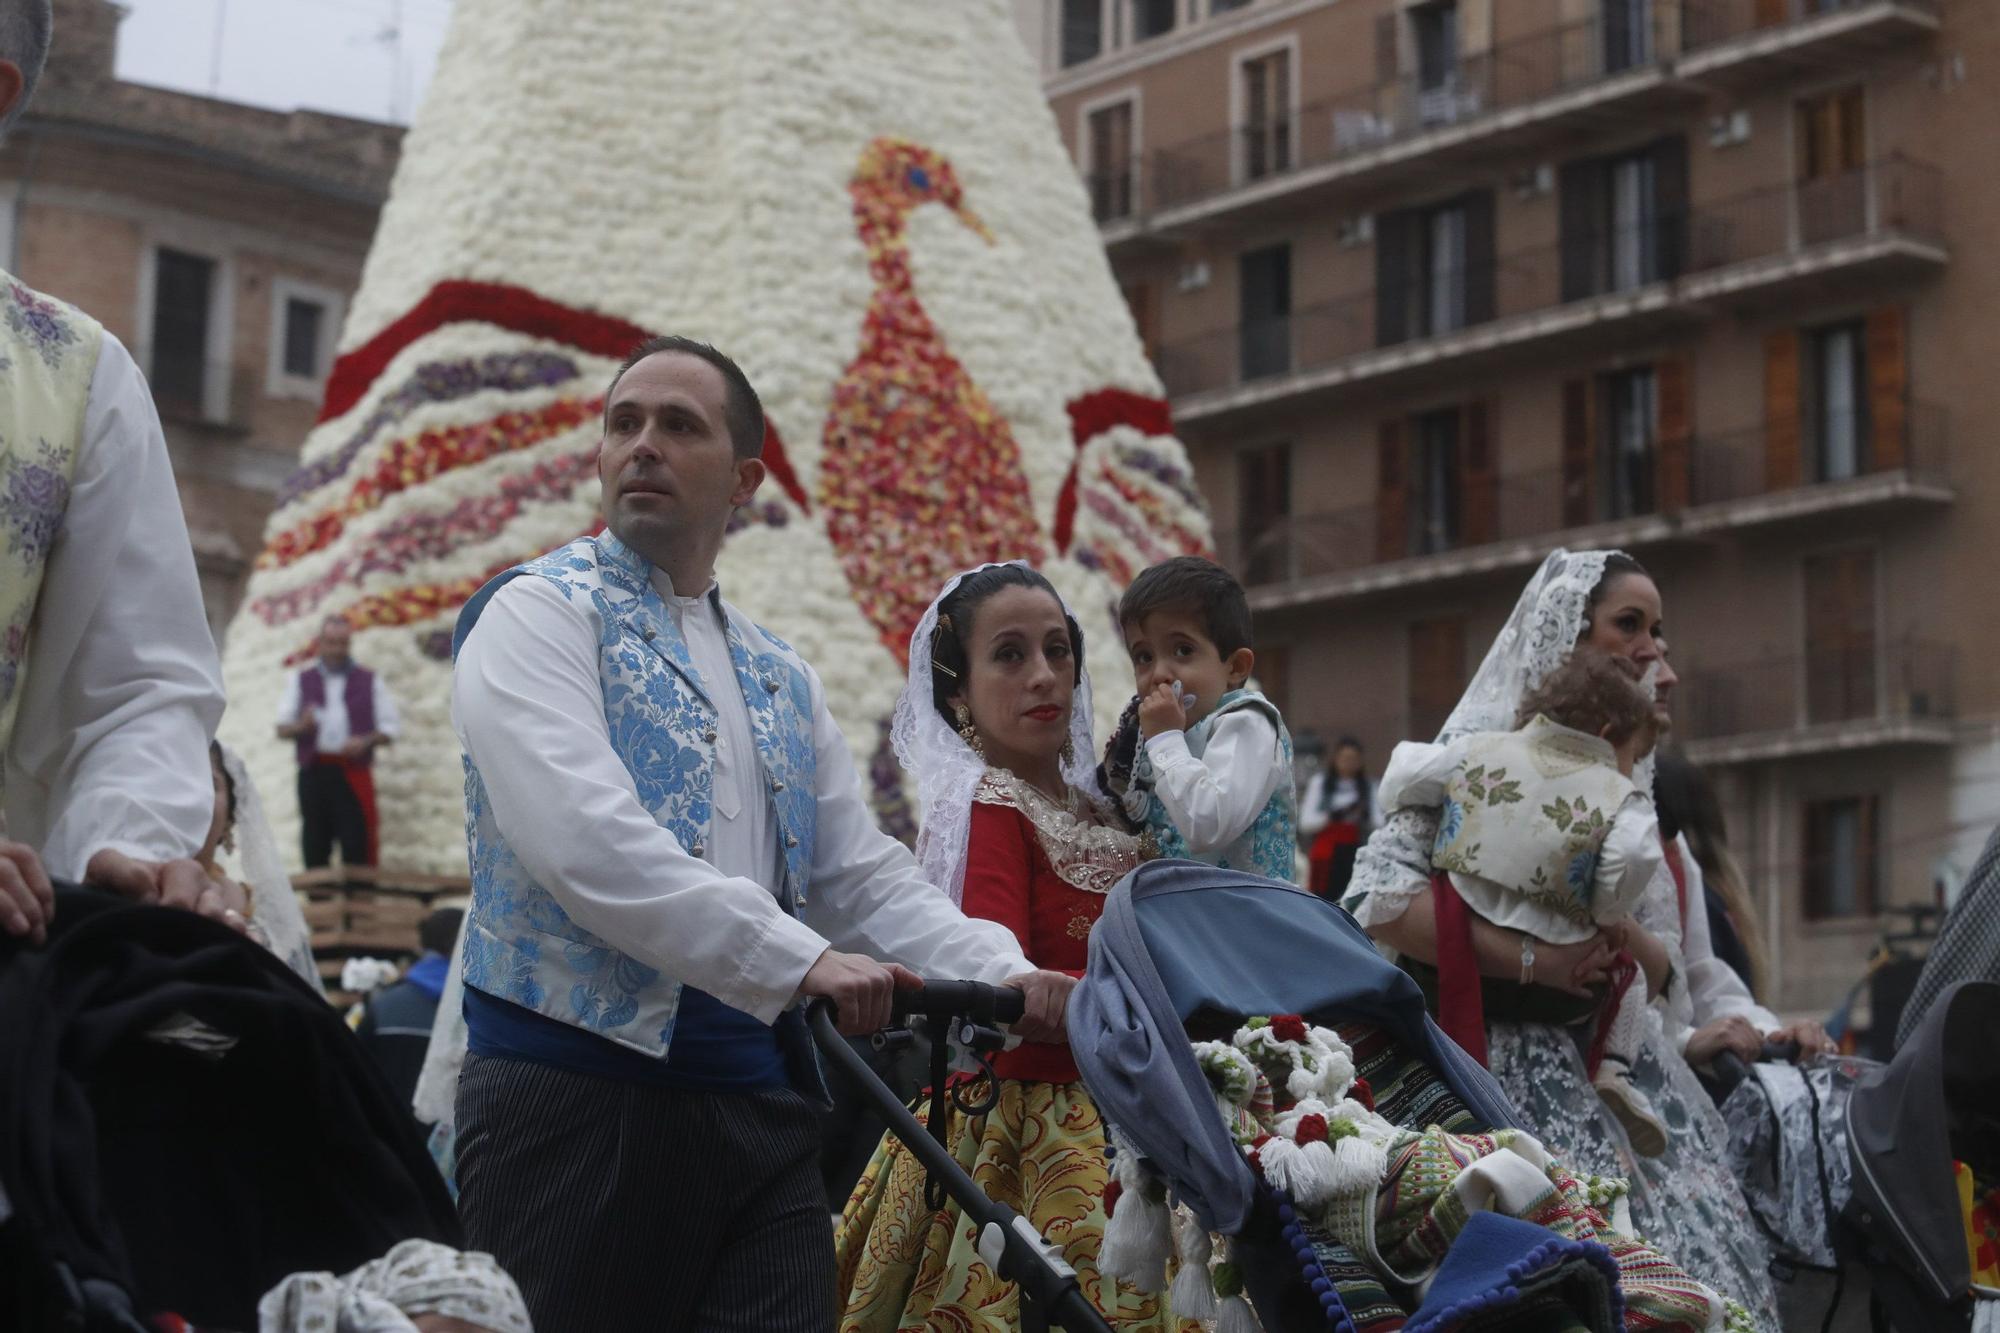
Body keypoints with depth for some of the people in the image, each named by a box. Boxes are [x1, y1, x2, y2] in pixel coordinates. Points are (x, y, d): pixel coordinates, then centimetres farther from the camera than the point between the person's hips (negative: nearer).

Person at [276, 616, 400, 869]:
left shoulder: (370, 682, 13)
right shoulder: (300, 681, 15)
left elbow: (389, 730, 10)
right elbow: (282, 729, 10)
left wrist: (366, 741, -11)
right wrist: (302, 726, -13)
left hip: (354, 774, -1)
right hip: (313, 772, 1)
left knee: (357, 846, -10)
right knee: (315, 845, 1)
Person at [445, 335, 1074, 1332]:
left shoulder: (781, 681, 21)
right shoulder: (540, 614, -2)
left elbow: (865, 878, 16)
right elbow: (584, 842, -17)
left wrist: (1006, 979, -2)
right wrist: (795, 961, -23)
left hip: (761, 1104, 6)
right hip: (576, 1094, -6)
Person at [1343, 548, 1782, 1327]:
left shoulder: (1624, 781, 16)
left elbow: (1664, 970, 13)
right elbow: (1379, 897, -16)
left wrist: (1618, 934, -10)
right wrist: (1524, 958, -21)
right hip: (1521, 1066, -6)